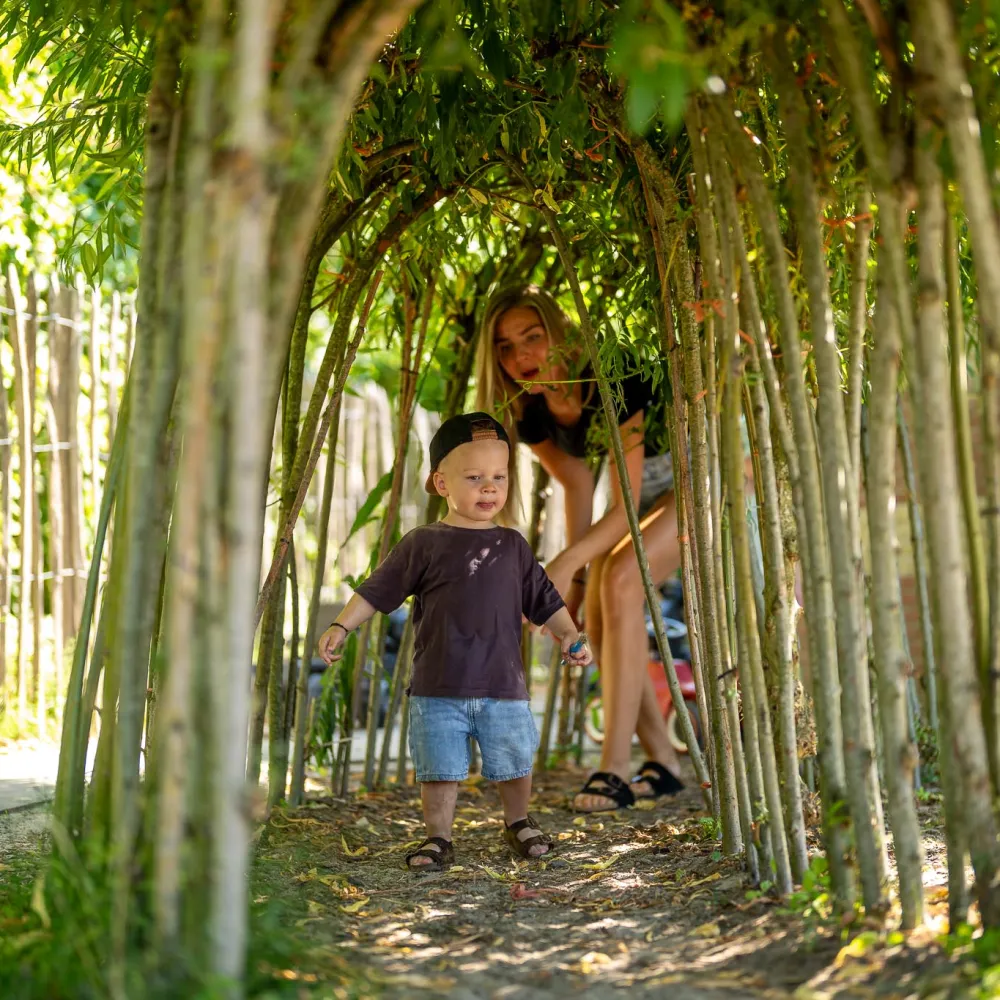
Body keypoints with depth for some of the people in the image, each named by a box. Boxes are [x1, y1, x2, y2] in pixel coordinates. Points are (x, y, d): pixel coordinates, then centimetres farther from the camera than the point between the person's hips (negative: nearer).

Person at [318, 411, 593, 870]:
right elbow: (378, 590, 0)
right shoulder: (423, 545, -1)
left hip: (503, 686, 2)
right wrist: (341, 627, -8)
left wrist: (570, 636, 0)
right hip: (438, 689, -2)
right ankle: (438, 837, 18)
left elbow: (543, 600, 12)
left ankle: (518, 822, 34)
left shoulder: (512, 546, 8)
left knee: (513, 763, 10)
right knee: (440, 768, 2)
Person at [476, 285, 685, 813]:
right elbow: (577, 488, 0)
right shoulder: (528, 413, -14)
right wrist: (576, 576, -4)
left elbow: (626, 507, -32)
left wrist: (567, 562, -43)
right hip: (645, 486, 7)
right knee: (599, 617, -5)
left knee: (621, 581, -27)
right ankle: (662, 763, 9)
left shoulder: (611, 383, -34)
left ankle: (616, 768, -28)